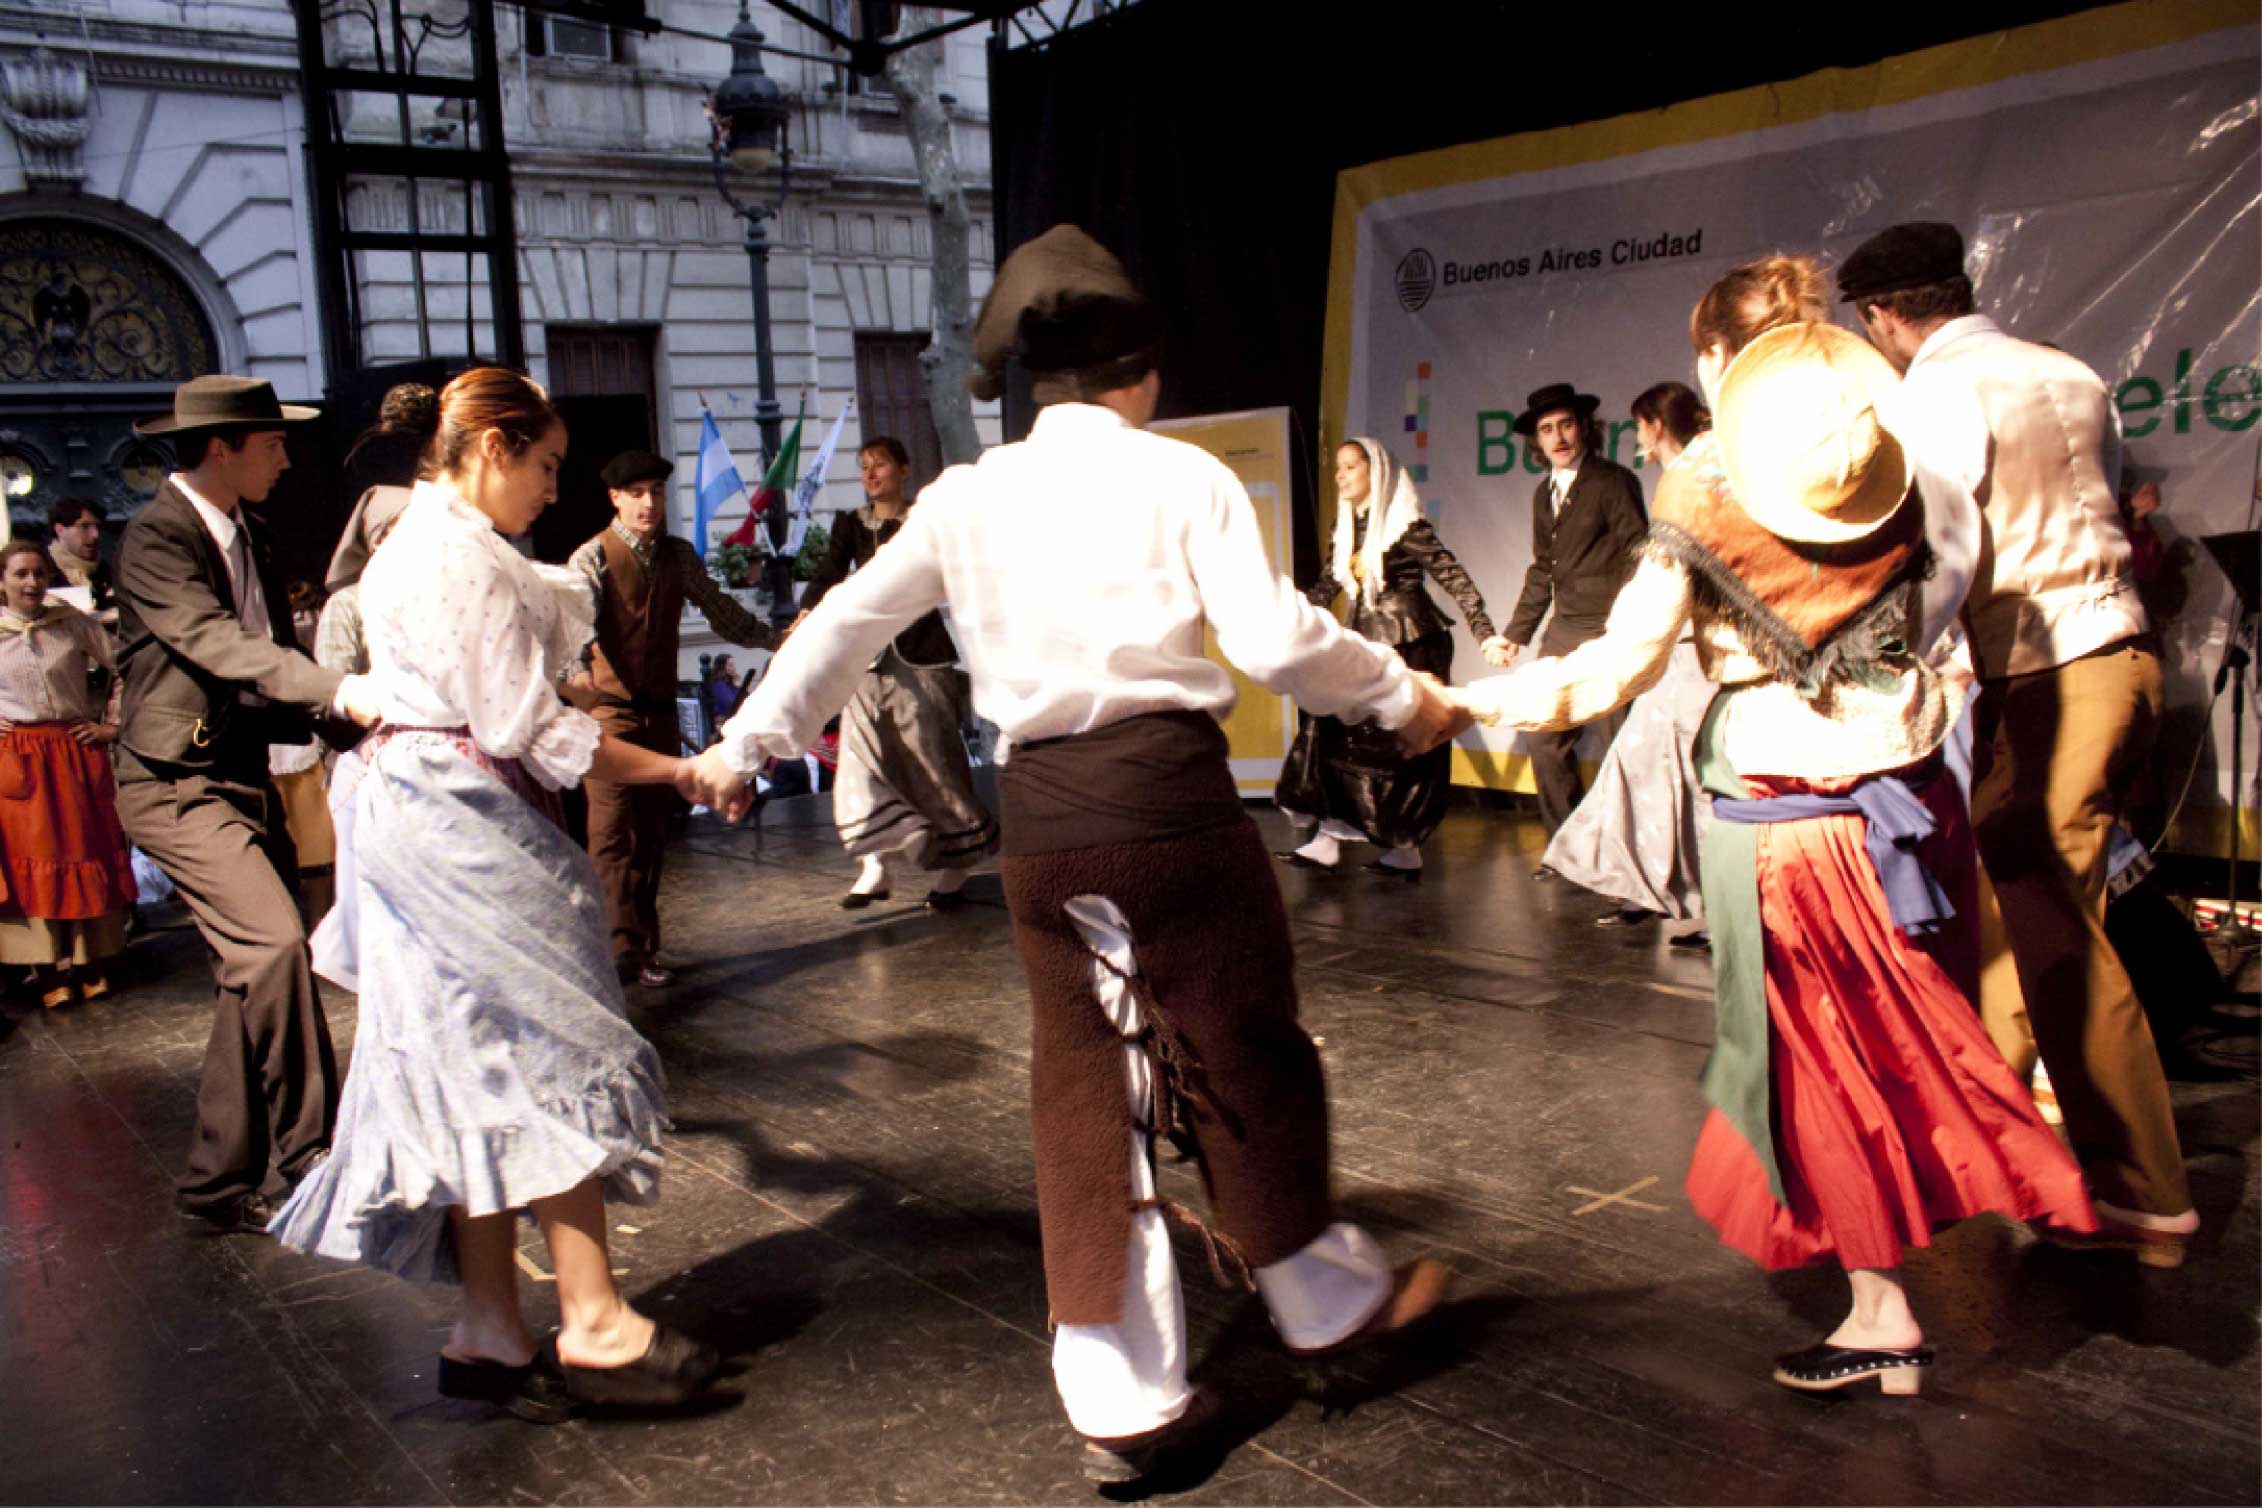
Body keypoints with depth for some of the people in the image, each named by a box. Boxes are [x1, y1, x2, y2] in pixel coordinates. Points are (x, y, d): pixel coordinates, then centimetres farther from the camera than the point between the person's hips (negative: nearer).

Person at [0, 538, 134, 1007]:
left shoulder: (72, 622, 2)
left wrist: (113, 723, 1)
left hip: (76, 754, 1)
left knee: (86, 854, 3)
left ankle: (92, 965, 12)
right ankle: (51, 973, 6)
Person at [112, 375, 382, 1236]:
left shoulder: (246, 540, 14)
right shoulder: (155, 539, -12)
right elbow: (220, 643, -26)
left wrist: (346, 715, -4)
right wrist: (339, 691, -38)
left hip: (243, 777, 9)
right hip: (176, 785, -9)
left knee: (253, 970, 8)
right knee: (272, 941, -22)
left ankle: (224, 1182, 18)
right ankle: (306, 1156, -11)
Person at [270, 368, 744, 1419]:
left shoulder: (419, 542, 18)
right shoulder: (458, 556, -14)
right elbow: (525, 726, -18)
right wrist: (676, 772, -15)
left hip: (433, 820, 10)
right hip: (462, 828, -10)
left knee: (482, 1074, 10)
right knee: (550, 1057, -6)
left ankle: (489, 1332, 16)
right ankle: (592, 1325, -1)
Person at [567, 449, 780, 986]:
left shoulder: (679, 556, 10)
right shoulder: (593, 557, -6)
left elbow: (718, 608, 22)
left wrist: (775, 638, 20)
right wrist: (578, 671, -40)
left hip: (660, 713, 5)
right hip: (610, 711, -5)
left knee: (652, 835, 9)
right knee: (612, 834, -9)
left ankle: (644, 948, 17)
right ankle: (621, 949, -9)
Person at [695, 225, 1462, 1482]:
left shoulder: (968, 495, 10)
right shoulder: (1179, 474, -2)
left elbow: (847, 625, 14)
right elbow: (1273, 638, -11)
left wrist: (750, 744, 26)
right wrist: (1401, 693, 5)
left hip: (1040, 810, 4)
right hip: (1169, 789, -4)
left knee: (1085, 1083, 11)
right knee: (1246, 1051, 12)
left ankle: (1124, 1400, 20)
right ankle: (1330, 1295, 33)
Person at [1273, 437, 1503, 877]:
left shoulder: (1406, 525, -11)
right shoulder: (1348, 528, 10)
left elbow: (1456, 579, -12)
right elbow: (1325, 588, 15)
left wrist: (1485, 635, -20)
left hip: (1410, 646, -7)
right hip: (1367, 644, 7)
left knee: (1401, 745, -2)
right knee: (1332, 731, -1)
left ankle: (1406, 852, 7)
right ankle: (1327, 841, 0)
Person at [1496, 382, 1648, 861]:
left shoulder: (1614, 481, -6)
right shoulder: (1544, 493, 16)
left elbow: (1638, 562, -9)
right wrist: (1516, 633, 17)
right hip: (1563, 633, 7)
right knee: (1545, 741, 6)